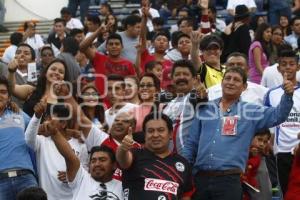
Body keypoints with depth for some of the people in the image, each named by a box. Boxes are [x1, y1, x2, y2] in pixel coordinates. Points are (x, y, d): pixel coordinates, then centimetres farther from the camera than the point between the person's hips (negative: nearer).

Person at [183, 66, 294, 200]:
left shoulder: (250, 112, 5)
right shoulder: (204, 109, 11)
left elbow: (278, 115, -9)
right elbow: (191, 143, 15)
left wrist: (287, 95, -26)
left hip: (229, 179, -2)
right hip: (200, 177, 3)